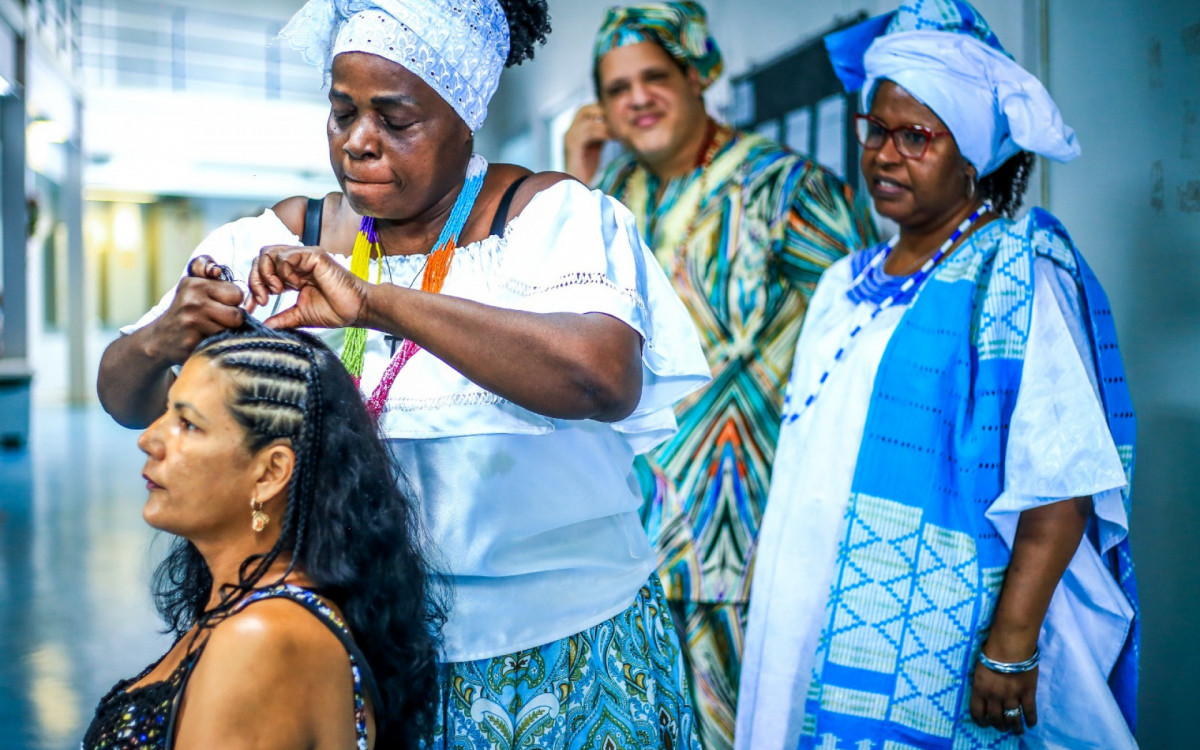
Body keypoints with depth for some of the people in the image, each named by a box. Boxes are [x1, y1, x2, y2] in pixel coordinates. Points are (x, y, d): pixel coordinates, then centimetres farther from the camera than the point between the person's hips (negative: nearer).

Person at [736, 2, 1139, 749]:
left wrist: (1012, 646, -20)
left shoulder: (1016, 273, -10)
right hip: (824, 617, 6)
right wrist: (772, 583, 14)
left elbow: (1058, 487, -17)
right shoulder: (851, 280, 10)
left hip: (939, 636, -6)